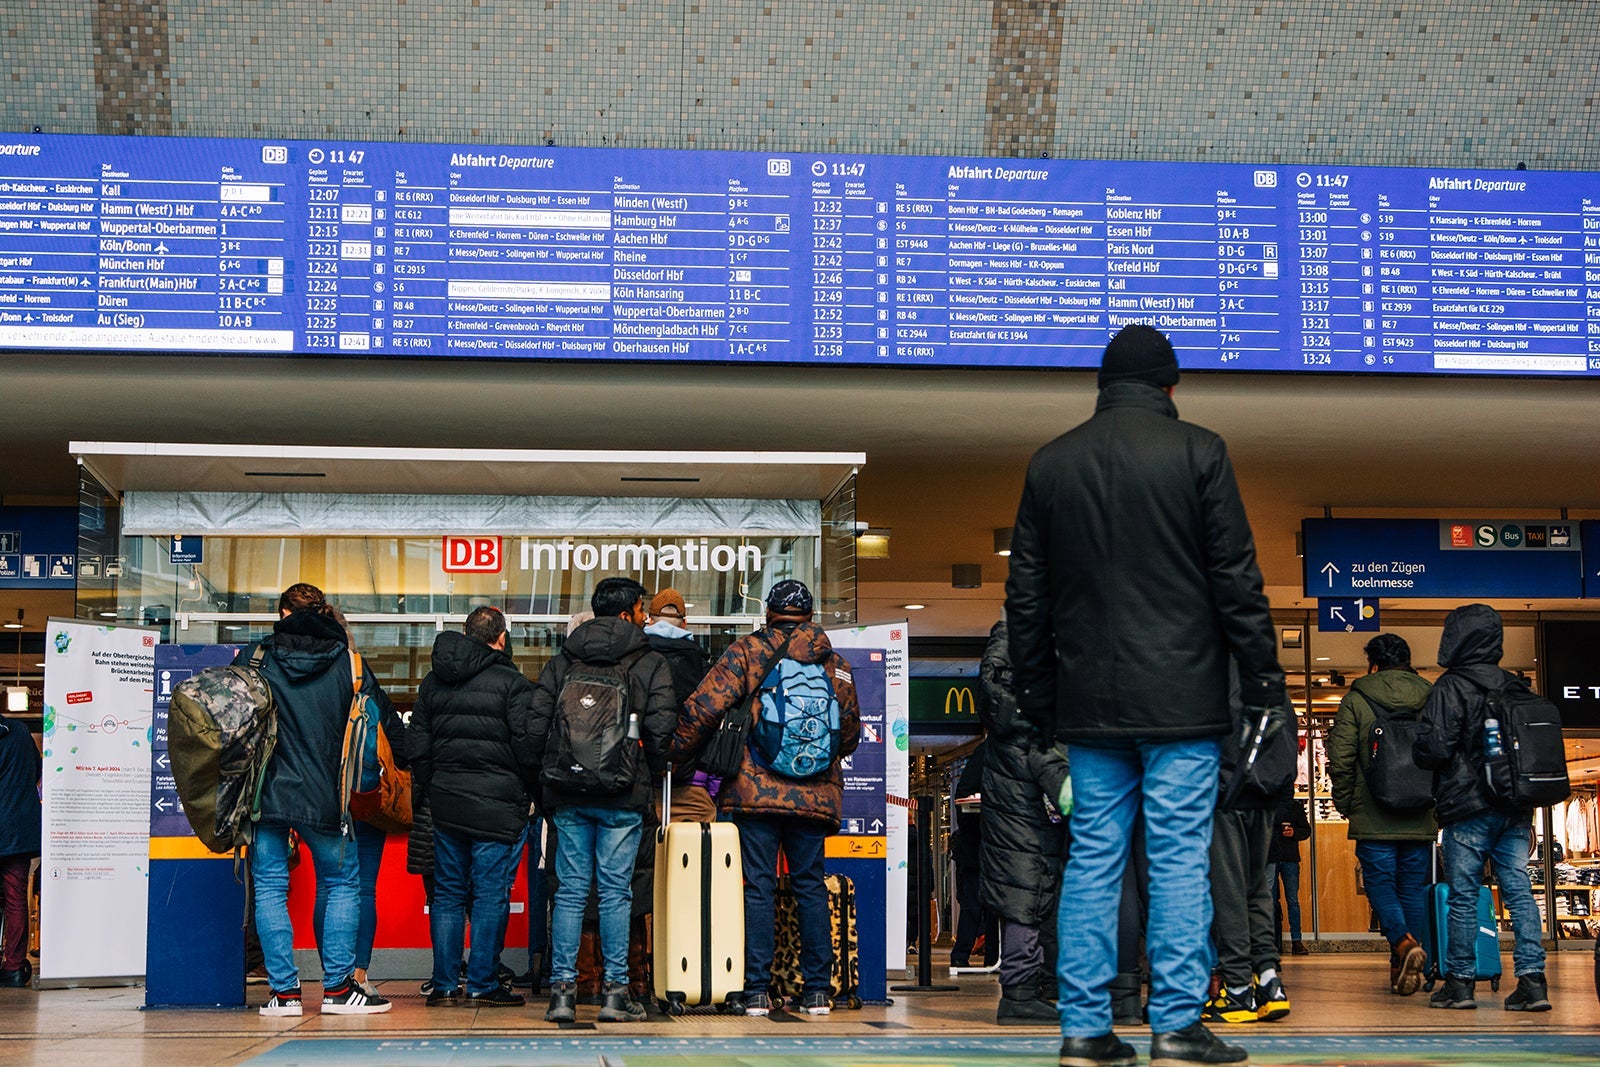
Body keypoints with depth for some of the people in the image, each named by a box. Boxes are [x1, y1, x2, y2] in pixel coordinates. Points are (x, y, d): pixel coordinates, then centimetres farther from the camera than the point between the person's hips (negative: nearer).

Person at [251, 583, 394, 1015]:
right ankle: (338, 988, 6)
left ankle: (284, 991, 2)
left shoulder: (255, 659, 2)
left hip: (265, 795, 0)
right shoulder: (346, 660, 3)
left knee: (270, 889, 6)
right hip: (324, 796, 0)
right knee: (342, 884, 11)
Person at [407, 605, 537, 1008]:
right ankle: (482, 985, -1)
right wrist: (527, 794, 3)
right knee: (491, 895, -1)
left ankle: (444, 984, 10)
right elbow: (528, 746, -10)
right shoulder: (512, 683, -8)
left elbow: (418, 747, 12)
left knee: (447, 892, 10)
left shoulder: (433, 681, 10)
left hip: (446, 803, 5)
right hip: (497, 804, -5)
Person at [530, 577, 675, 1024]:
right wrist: (654, 770, 7)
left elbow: (536, 721, 3)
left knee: (570, 890, 6)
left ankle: (562, 988, 2)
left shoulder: (562, 660, 9)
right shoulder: (650, 664, -1)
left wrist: (550, 770, 14)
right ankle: (615, 990, 1)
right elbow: (661, 727, -11)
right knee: (616, 890, 1)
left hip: (567, 792, 3)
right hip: (623, 795, -3)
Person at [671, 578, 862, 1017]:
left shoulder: (747, 651, 0)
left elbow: (704, 706, -9)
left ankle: (756, 990, -2)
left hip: (754, 791, -3)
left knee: (758, 887, 0)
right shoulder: (834, 662, 11)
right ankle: (817, 989, 7)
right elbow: (851, 732, 18)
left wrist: (678, 752, 5)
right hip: (814, 795, 3)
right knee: (811, 886, 8)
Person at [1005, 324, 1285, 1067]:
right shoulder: (1197, 453, -2)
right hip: (1180, 698, -4)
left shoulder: (1050, 463, 10)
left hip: (1089, 699, 4)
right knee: (1179, 856, -2)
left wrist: (1036, 695, 17)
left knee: (1092, 855, 6)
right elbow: (1236, 579, -5)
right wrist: (1263, 677, 1)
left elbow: (1026, 595, 12)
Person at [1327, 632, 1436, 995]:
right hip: (1421, 818, 3)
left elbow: (1340, 759, -6)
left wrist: (1344, 803, 7)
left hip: (1374, 818, -3)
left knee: (1380, 884, 3)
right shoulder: (1432, 698, 8)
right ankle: (1407, 968, 7)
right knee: (1413, 889, 9)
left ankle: (1403, 942, -21)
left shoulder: (1356, 700, -2)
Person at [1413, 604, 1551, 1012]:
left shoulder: (1450, 688, -9)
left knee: (1463, 895, 1)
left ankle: (1460, 980, 5)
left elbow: (1434, 748, -15)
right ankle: (1532, 979, -3)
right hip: (1515, 808, 5)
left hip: (1469, 808, -5)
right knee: (1519, 891, 3)